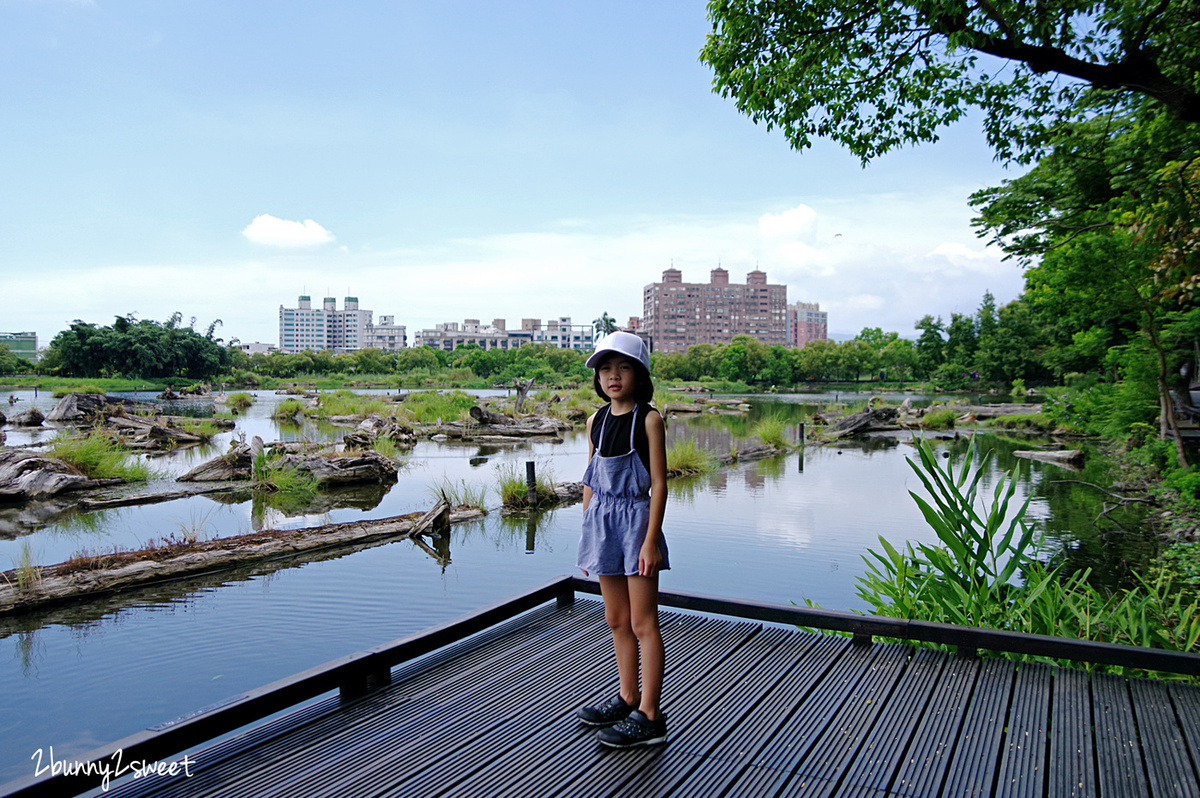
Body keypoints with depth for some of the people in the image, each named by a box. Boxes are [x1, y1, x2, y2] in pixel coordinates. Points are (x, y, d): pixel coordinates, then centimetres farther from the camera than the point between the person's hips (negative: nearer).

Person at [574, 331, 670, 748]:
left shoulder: (648, 420, -9)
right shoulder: (596, 421, 8)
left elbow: (658, 483, -11)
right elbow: (591, 482, 13)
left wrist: (651, 540, -16)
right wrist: (587, 533, 12)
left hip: (636, 520, -6)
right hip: (602, 522, 6)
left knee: (643, 623, 0)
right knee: (616, 620, 16)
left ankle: (649, 717, 10)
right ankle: (628, 698, 32)